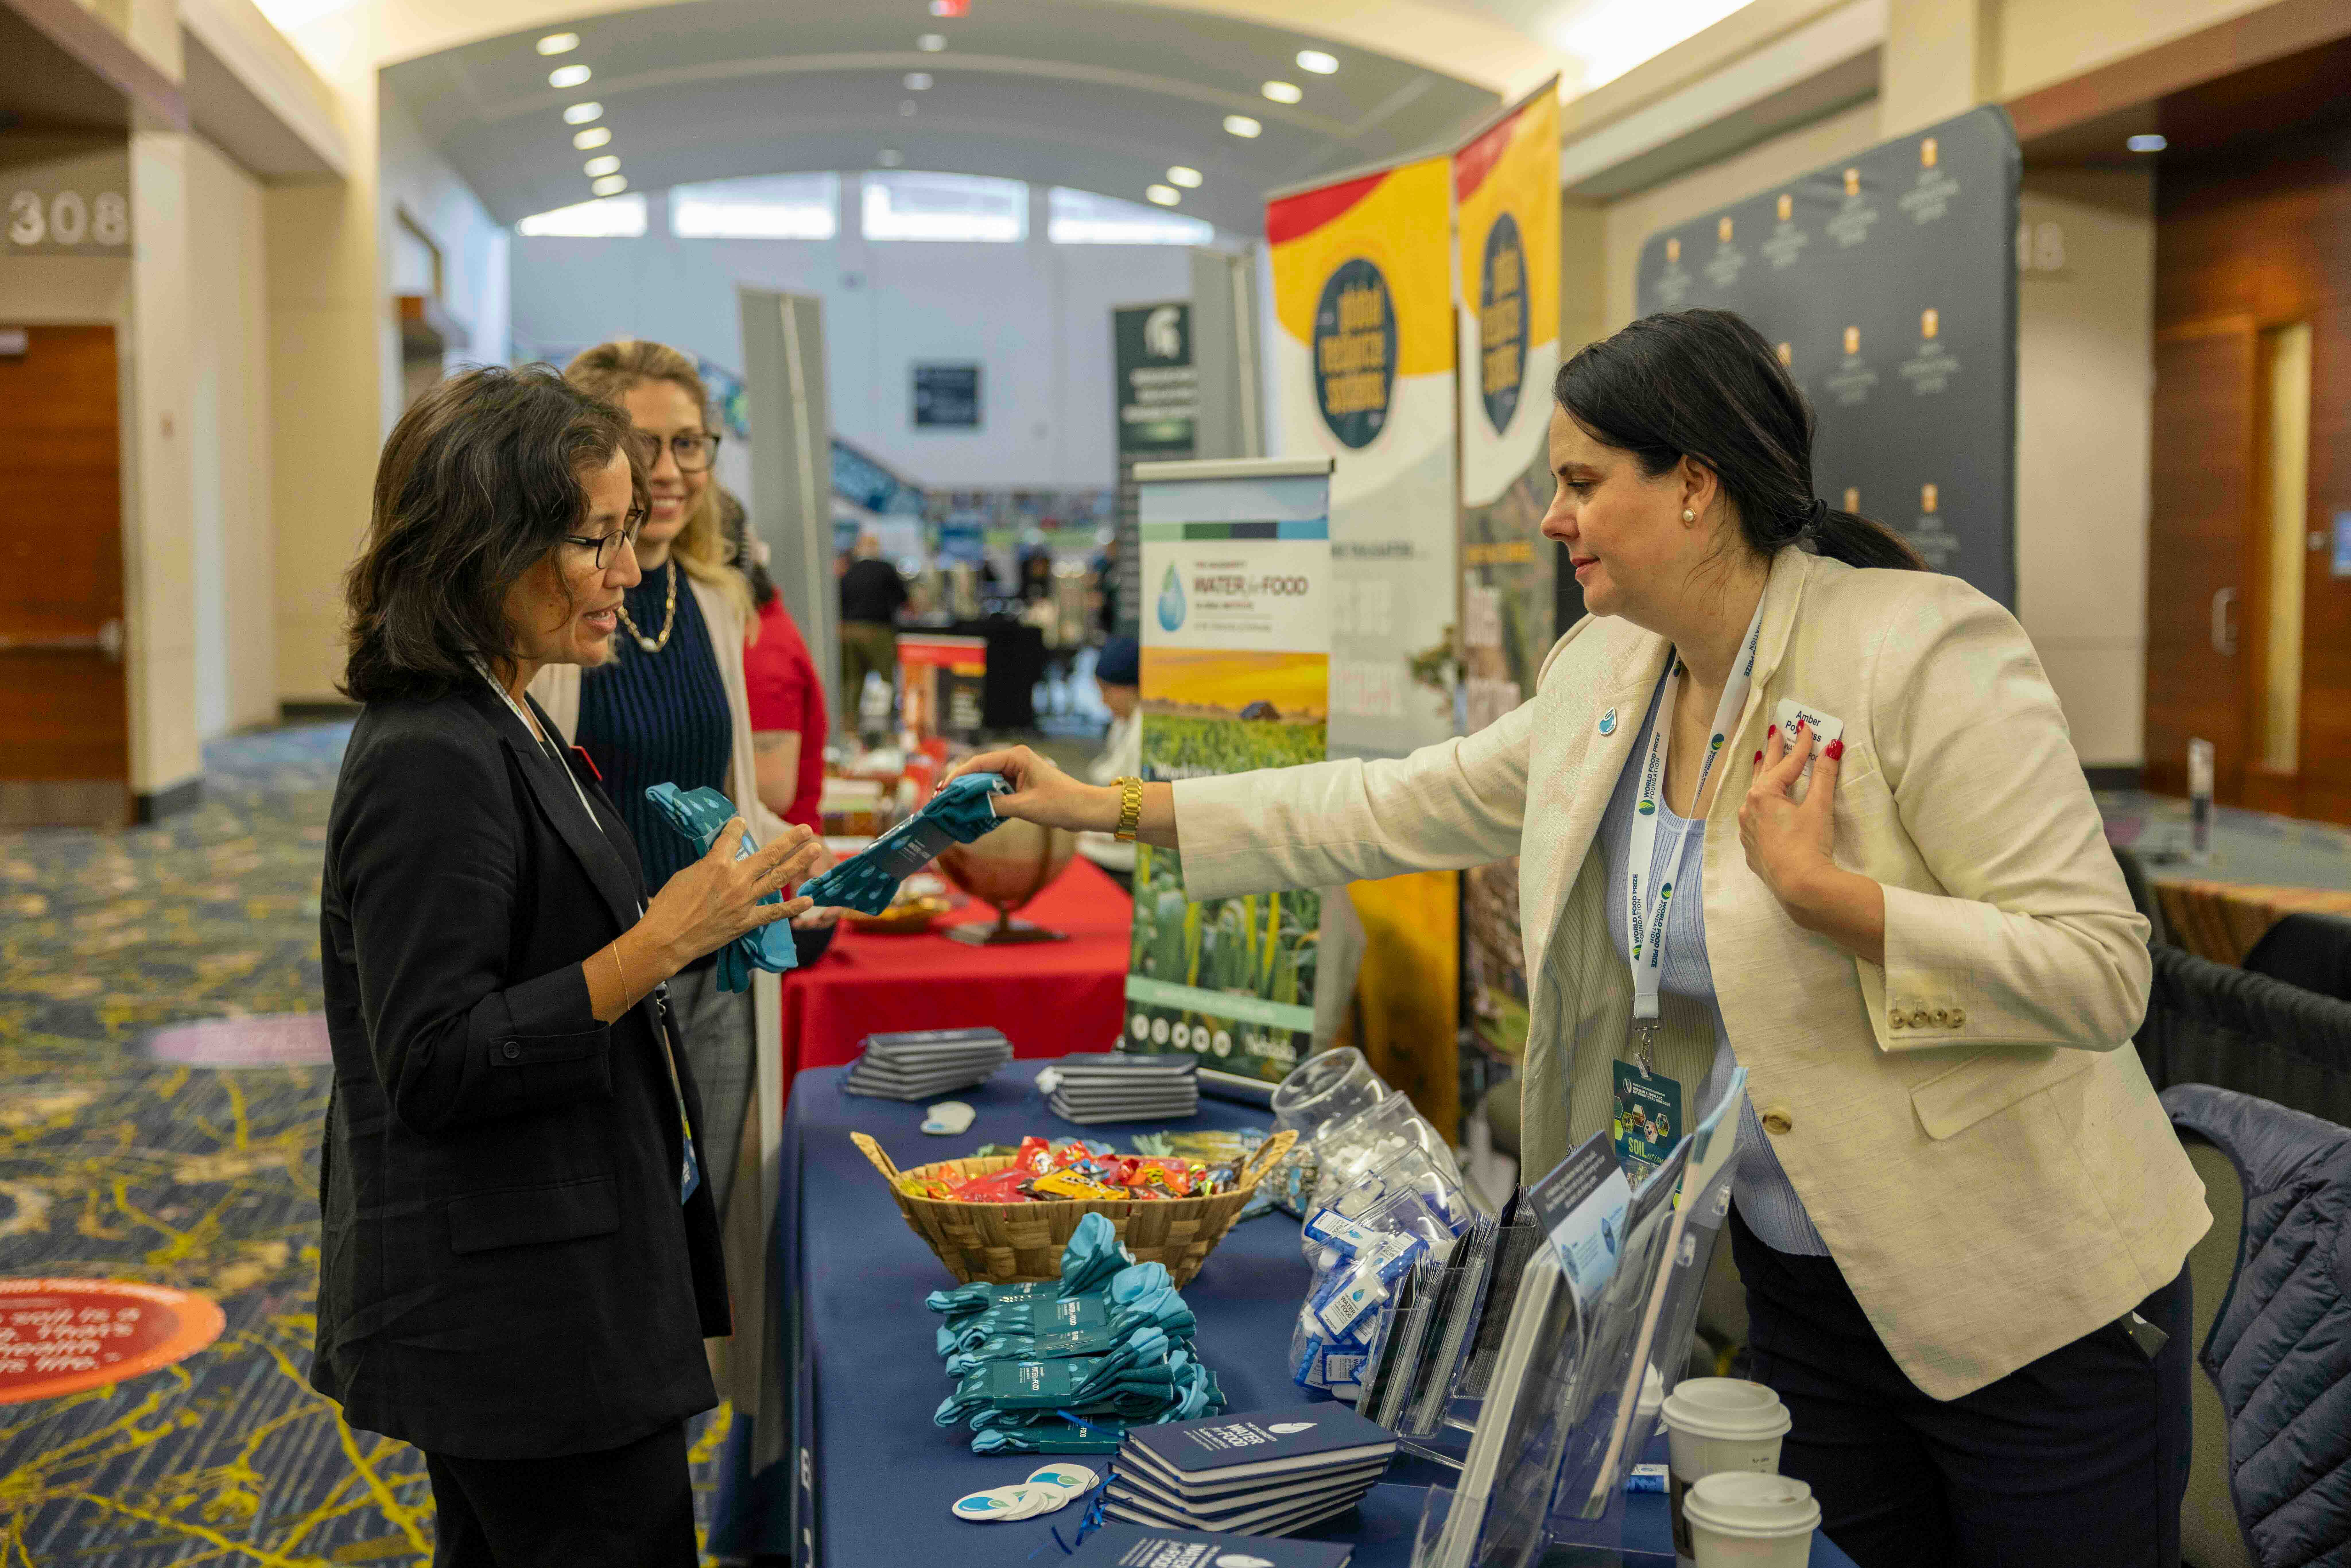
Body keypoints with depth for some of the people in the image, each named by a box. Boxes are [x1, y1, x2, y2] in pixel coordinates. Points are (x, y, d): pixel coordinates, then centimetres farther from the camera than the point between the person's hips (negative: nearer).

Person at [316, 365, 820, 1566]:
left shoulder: (503, 725, 10)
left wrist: (703, 924, 16)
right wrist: (661, 945, -26)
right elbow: (436, 1067, -24)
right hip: (524, 1320, -10)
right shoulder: (429, 764, -22)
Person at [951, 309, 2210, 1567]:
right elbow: (1399, 810, 10)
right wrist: (1113, 807, 9)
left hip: (2028, 1303, -6)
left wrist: (1817, 891, -30)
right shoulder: (1607, 679, 2)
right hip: (1800, 1281, 6)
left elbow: (2099, 971, -22)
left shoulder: (1921, 651, -20)